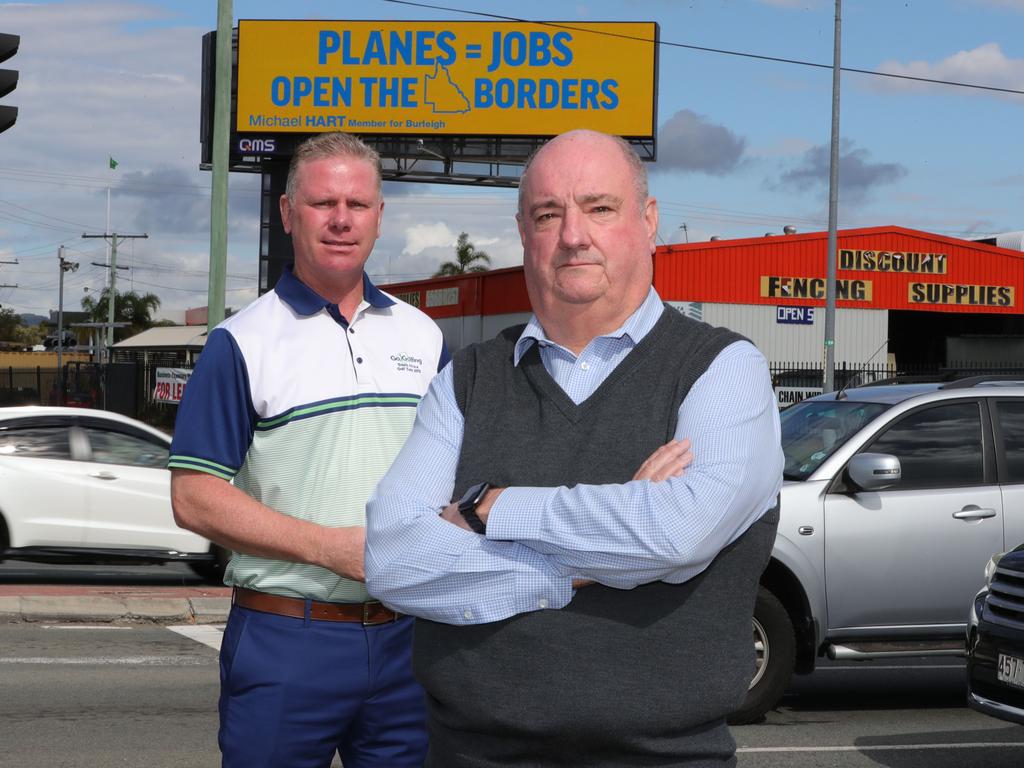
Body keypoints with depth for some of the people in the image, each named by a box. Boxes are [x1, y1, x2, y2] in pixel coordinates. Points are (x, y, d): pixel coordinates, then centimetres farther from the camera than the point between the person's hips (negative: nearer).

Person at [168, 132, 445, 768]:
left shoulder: (423, 337, 12)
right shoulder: (243, 341, -3)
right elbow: (195, 499, -8)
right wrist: (332, 547, -15)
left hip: (407, 636, 4)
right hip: (286, 639, -4)